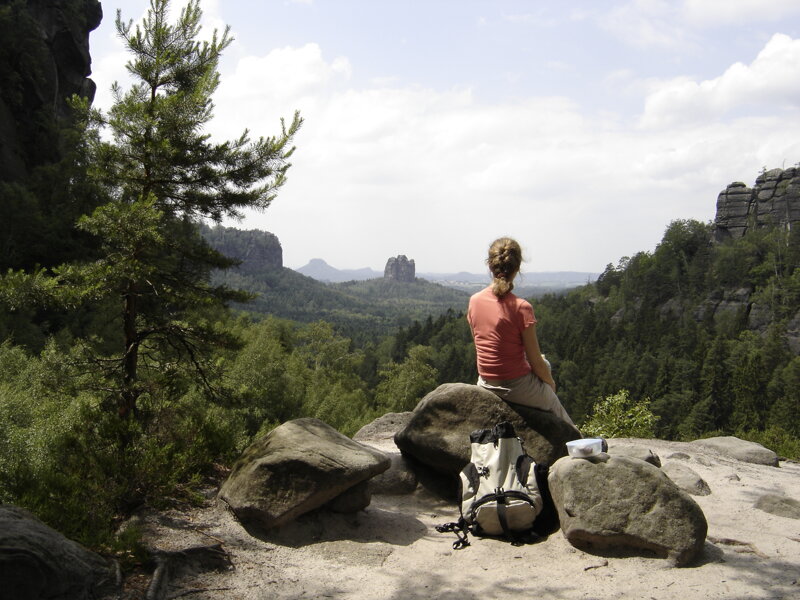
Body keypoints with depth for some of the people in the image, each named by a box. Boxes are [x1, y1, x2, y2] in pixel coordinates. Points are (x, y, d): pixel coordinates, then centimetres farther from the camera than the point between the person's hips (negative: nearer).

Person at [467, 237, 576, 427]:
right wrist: (550, 382, 6)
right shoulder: (521, 307, -22)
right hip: (517, 388, -5)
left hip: (485, 385, 6)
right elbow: (535, 362, -15)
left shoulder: (474, 301, -5)